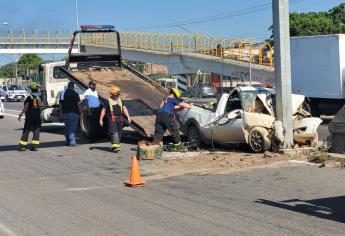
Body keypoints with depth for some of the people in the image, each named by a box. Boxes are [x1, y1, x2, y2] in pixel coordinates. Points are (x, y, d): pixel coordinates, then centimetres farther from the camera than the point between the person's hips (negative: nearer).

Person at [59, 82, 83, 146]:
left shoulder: (63, 94, 9)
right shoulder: (75, 94, -7)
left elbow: (60, 104, 10)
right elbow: (78, 104, -10)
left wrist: (61, 113, 15)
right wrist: (81, 112, -5)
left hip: (65, 113, 5)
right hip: (73, 113, -5)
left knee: (67, 128, 14)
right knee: (73, 128, -7)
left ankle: (68, 142, 20)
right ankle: (72, 142, -16)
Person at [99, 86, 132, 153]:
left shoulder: (120, 100, 12)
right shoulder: (108, 101, -4)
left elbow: (124, 109, 15)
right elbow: (103, 110, 0)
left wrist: (128, 117, 6)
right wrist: (101, 120, -2)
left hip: (119, 119, 6)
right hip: (112, 119, -6)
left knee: (119, 132, 9)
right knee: (114, 132, -14)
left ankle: (117, 144, 21)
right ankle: (115, 146, -20)